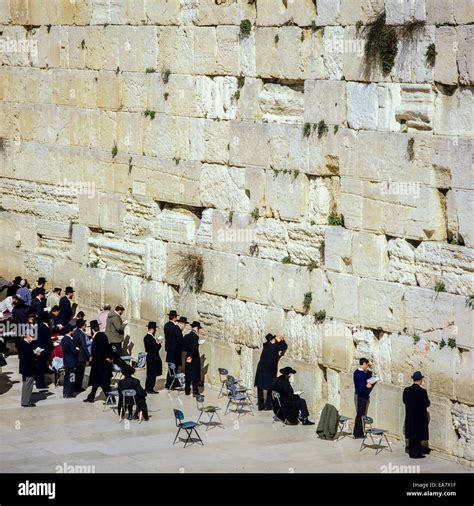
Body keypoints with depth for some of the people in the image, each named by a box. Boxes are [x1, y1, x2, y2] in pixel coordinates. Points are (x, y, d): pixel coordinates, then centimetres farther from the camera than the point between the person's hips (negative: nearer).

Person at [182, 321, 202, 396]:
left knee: (188, 375, 14)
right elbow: (195, 348, -26)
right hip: (195, 358, -6)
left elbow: (183, 348, 9)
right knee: (195, 375, -1)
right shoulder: (195, 336, -16)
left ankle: (187, 391, 18)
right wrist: (191, 356, -22)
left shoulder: (186, 336, 5)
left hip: (188, 358, 6)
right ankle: (195, 392, -1)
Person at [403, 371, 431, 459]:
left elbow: (404, 401, 7)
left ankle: (411, 452, 19)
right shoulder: (422, 391, -18)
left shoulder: (406, 390, -3)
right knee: (418, 436, 3)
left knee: (411, 436, 13)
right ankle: (416, 453, 5)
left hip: (409, 417, 5)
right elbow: (427, 404, -13)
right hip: (420, 417, -5)